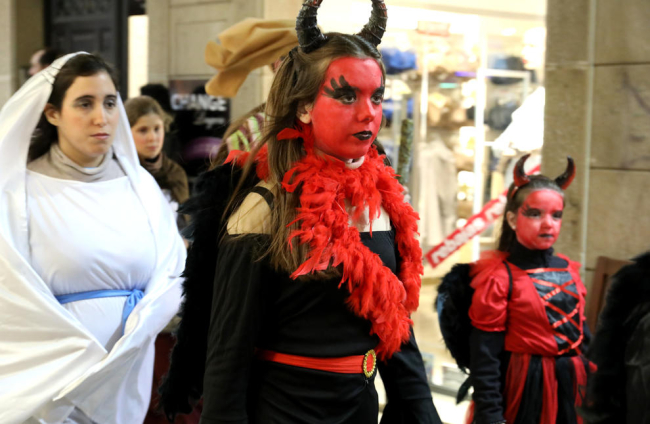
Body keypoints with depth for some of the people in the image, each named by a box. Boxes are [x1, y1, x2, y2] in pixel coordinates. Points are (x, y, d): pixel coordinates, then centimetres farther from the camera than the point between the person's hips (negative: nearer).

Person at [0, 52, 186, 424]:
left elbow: (171, 272, 2)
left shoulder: (141, 184, 6)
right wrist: (86, 354, -14)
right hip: (50, 380, -3)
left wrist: (136, 331, -14)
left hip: (126, 379, 4)